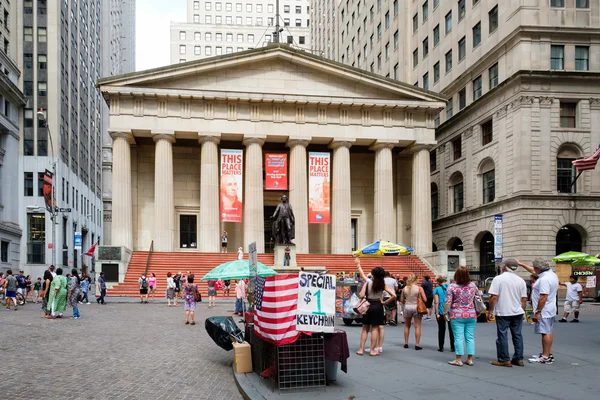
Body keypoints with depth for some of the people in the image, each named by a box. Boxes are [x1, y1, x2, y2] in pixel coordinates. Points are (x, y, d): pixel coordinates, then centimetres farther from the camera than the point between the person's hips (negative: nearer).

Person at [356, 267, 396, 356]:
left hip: (368, 305, 0)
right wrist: (384, 302, -2)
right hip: (378, 306, 0)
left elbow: (361, 295, -15)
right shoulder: (383, 284, -3)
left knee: (365, 329, 9)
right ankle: (372, 350, 4)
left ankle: (361, 349, 8)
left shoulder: (368, 282, -7)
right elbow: (394, 295, -10)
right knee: (375, 329, 4)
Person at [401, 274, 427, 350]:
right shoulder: (419, 288, -10)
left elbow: (402, 301, 3)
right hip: (416, 307, -2)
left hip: (407, 307, 2)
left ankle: (406, 343, 21)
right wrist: (419, 299, 9)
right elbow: (425, 300, -11)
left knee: (407, 326, 17)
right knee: (417, 327, 4)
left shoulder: (404, 289, -3)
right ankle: (417, 344, 3)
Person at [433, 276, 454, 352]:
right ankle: (453, 347, 12)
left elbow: (436, 302, -9)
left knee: (441, 329, 7)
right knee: (451, 329, 9)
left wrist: (437, 313, -7)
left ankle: (441, 347, 9)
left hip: (441, 311, -2)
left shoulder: (437, 289, -4)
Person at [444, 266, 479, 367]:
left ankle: (459, 360, 1)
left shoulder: (452, 286, -8)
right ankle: (470, 359, 11)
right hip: (471, 315, 3)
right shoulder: (473, 285, 4)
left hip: (457, 316, -3)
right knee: (470, 337, 8)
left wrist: (445, 313, -3)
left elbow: (448, 302, -11)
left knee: (458, 337, -1)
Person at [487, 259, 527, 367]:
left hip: (503, 313, -5)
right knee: (517, 335, 12)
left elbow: (493, 297, -12)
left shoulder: (498, 279, -9)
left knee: (502, 335, 2)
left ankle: (504, 360, 5)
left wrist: (490, 311, -4)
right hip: (517, 312, 5)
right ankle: (519, 359, 17)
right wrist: (522, 312, 20)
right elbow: (524, 299, 8)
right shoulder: (521, 281, 6)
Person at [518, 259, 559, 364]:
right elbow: (534, 271, 26)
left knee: (545, 333, -6)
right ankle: (548, 354, 24)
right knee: (548, 333, 16)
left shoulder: (544, 279, -23)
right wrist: (521, 264, 31)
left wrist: (537, 312, -23)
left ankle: (546, 357, -2)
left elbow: (543, 297, -27)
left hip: (543, 311, -10)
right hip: (550, 310, 10)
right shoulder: (552, 274, 10)